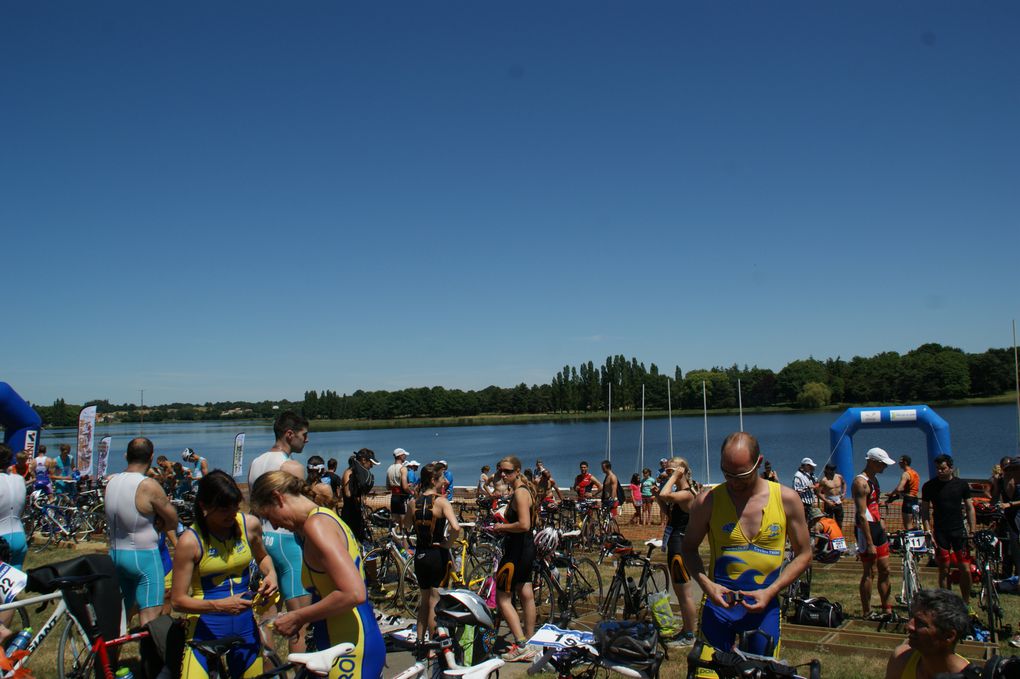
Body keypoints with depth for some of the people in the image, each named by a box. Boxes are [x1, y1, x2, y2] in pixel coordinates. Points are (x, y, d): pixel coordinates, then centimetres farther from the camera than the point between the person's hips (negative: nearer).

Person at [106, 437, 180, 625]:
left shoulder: (111, 481, 2)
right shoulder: (149, 486, -17)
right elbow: (172, 522, -10)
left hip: (115, 553, 7)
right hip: (143, 556, -7)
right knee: (150, 619, -6)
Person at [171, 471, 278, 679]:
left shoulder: (250, 525, -4)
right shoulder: (190, 541, -15)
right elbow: (177, 600, -12)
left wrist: (271, 574, -4)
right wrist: (218, 605, -25)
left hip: (245, 627, 4)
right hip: (205, 629, -3)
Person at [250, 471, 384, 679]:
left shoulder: (316, 525, -17)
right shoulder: (326, 516, 11)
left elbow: (353, 593, -26)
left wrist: (297, 618, -15)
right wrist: (301, 617, 10)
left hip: (351, 651, -9)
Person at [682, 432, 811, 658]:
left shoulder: (787, 499, -4)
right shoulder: (707, 501, -6)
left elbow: (803, 554, 3)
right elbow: (689, 548, 6)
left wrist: (770, 591, -9)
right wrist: (706, 584, -12)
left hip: (764, 605, 1)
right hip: (719, 602, -1)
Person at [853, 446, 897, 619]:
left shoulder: (874, 479, 13)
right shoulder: (860, 482, -18)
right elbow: (862, 515, -22)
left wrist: (880, 521, 12)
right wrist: (869, 544, -24)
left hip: (877, 527, 9)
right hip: (865, 529, -9)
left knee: (884, 570, 12)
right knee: (869, 572, -2)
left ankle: (887, 610, 21)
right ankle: (866, 613, 7)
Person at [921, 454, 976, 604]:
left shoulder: (962, 484, 4)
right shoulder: (929, 486, -1)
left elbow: (970, 508, 8)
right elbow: (924, 511, 2)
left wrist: (972, 531, 1)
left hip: (959, 531, 1)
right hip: (940, 532, -1)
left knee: (965, 570, -3)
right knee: (944, 570, 2)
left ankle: (966, 603, 14)